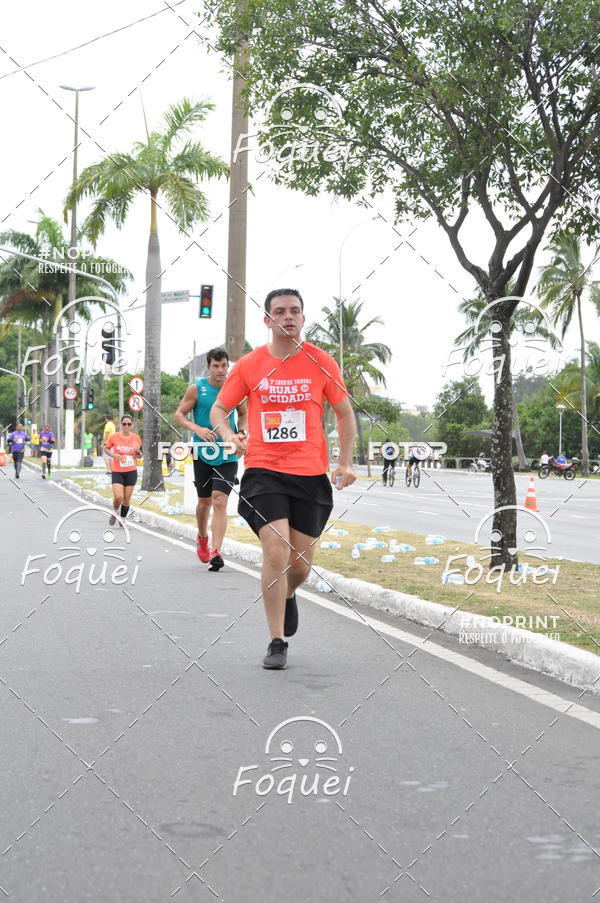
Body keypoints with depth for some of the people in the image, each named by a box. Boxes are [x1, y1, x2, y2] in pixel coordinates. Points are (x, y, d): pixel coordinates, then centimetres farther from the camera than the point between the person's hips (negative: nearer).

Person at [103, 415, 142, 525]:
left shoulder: (136, 437, 2)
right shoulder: (114, 436, -5)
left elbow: (140, 456, 13)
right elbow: (106, 448, 10)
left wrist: (138, 452, -11)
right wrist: (113, 455, -9)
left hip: (131, 472, 2)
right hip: (117, 472, -2)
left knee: (127, 499, 6)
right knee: (118, 497, -16)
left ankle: (123, 519, 28)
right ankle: (115, 512, 17)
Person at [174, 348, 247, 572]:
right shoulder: (197, 389, -4)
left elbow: (243, 414, 18)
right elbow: (179, 414, -1)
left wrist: (240, 432, -1)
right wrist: (197, 428, -18)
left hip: (228, 455, 0)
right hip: (203, 453, 0)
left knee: (219, 501, -13)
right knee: (204, 502, 13)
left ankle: (215, 552, -17)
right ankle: (202, 539, 42)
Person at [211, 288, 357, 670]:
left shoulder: (321, 362, 3)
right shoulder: (249, 365, 2)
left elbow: (345, 413, 12)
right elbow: (218, 409, 10)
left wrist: (346, 463, 3)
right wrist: (229, 435, -11)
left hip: (311, 474, 1)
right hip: (264, 471, -1)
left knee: (301, 563, 7)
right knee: (276, 551, -17)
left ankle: (287, 596, 45)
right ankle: (277, 643, -5)